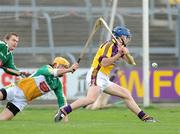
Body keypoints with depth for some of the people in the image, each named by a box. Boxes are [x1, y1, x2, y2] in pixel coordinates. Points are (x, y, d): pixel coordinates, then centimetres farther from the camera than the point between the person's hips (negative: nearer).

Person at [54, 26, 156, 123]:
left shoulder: (119, 47, 18)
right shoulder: (109, 45, -9)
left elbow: (131, 62, 13)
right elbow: (104, 63, -21)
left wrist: (126, 54, -6)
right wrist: (119, 54, -22)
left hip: (105, 80, 10)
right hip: (96, 75, -10)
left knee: (126, 94, 10)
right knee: (91, 98, -33)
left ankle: (144, 117, 15)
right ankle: (64, 111, -36)